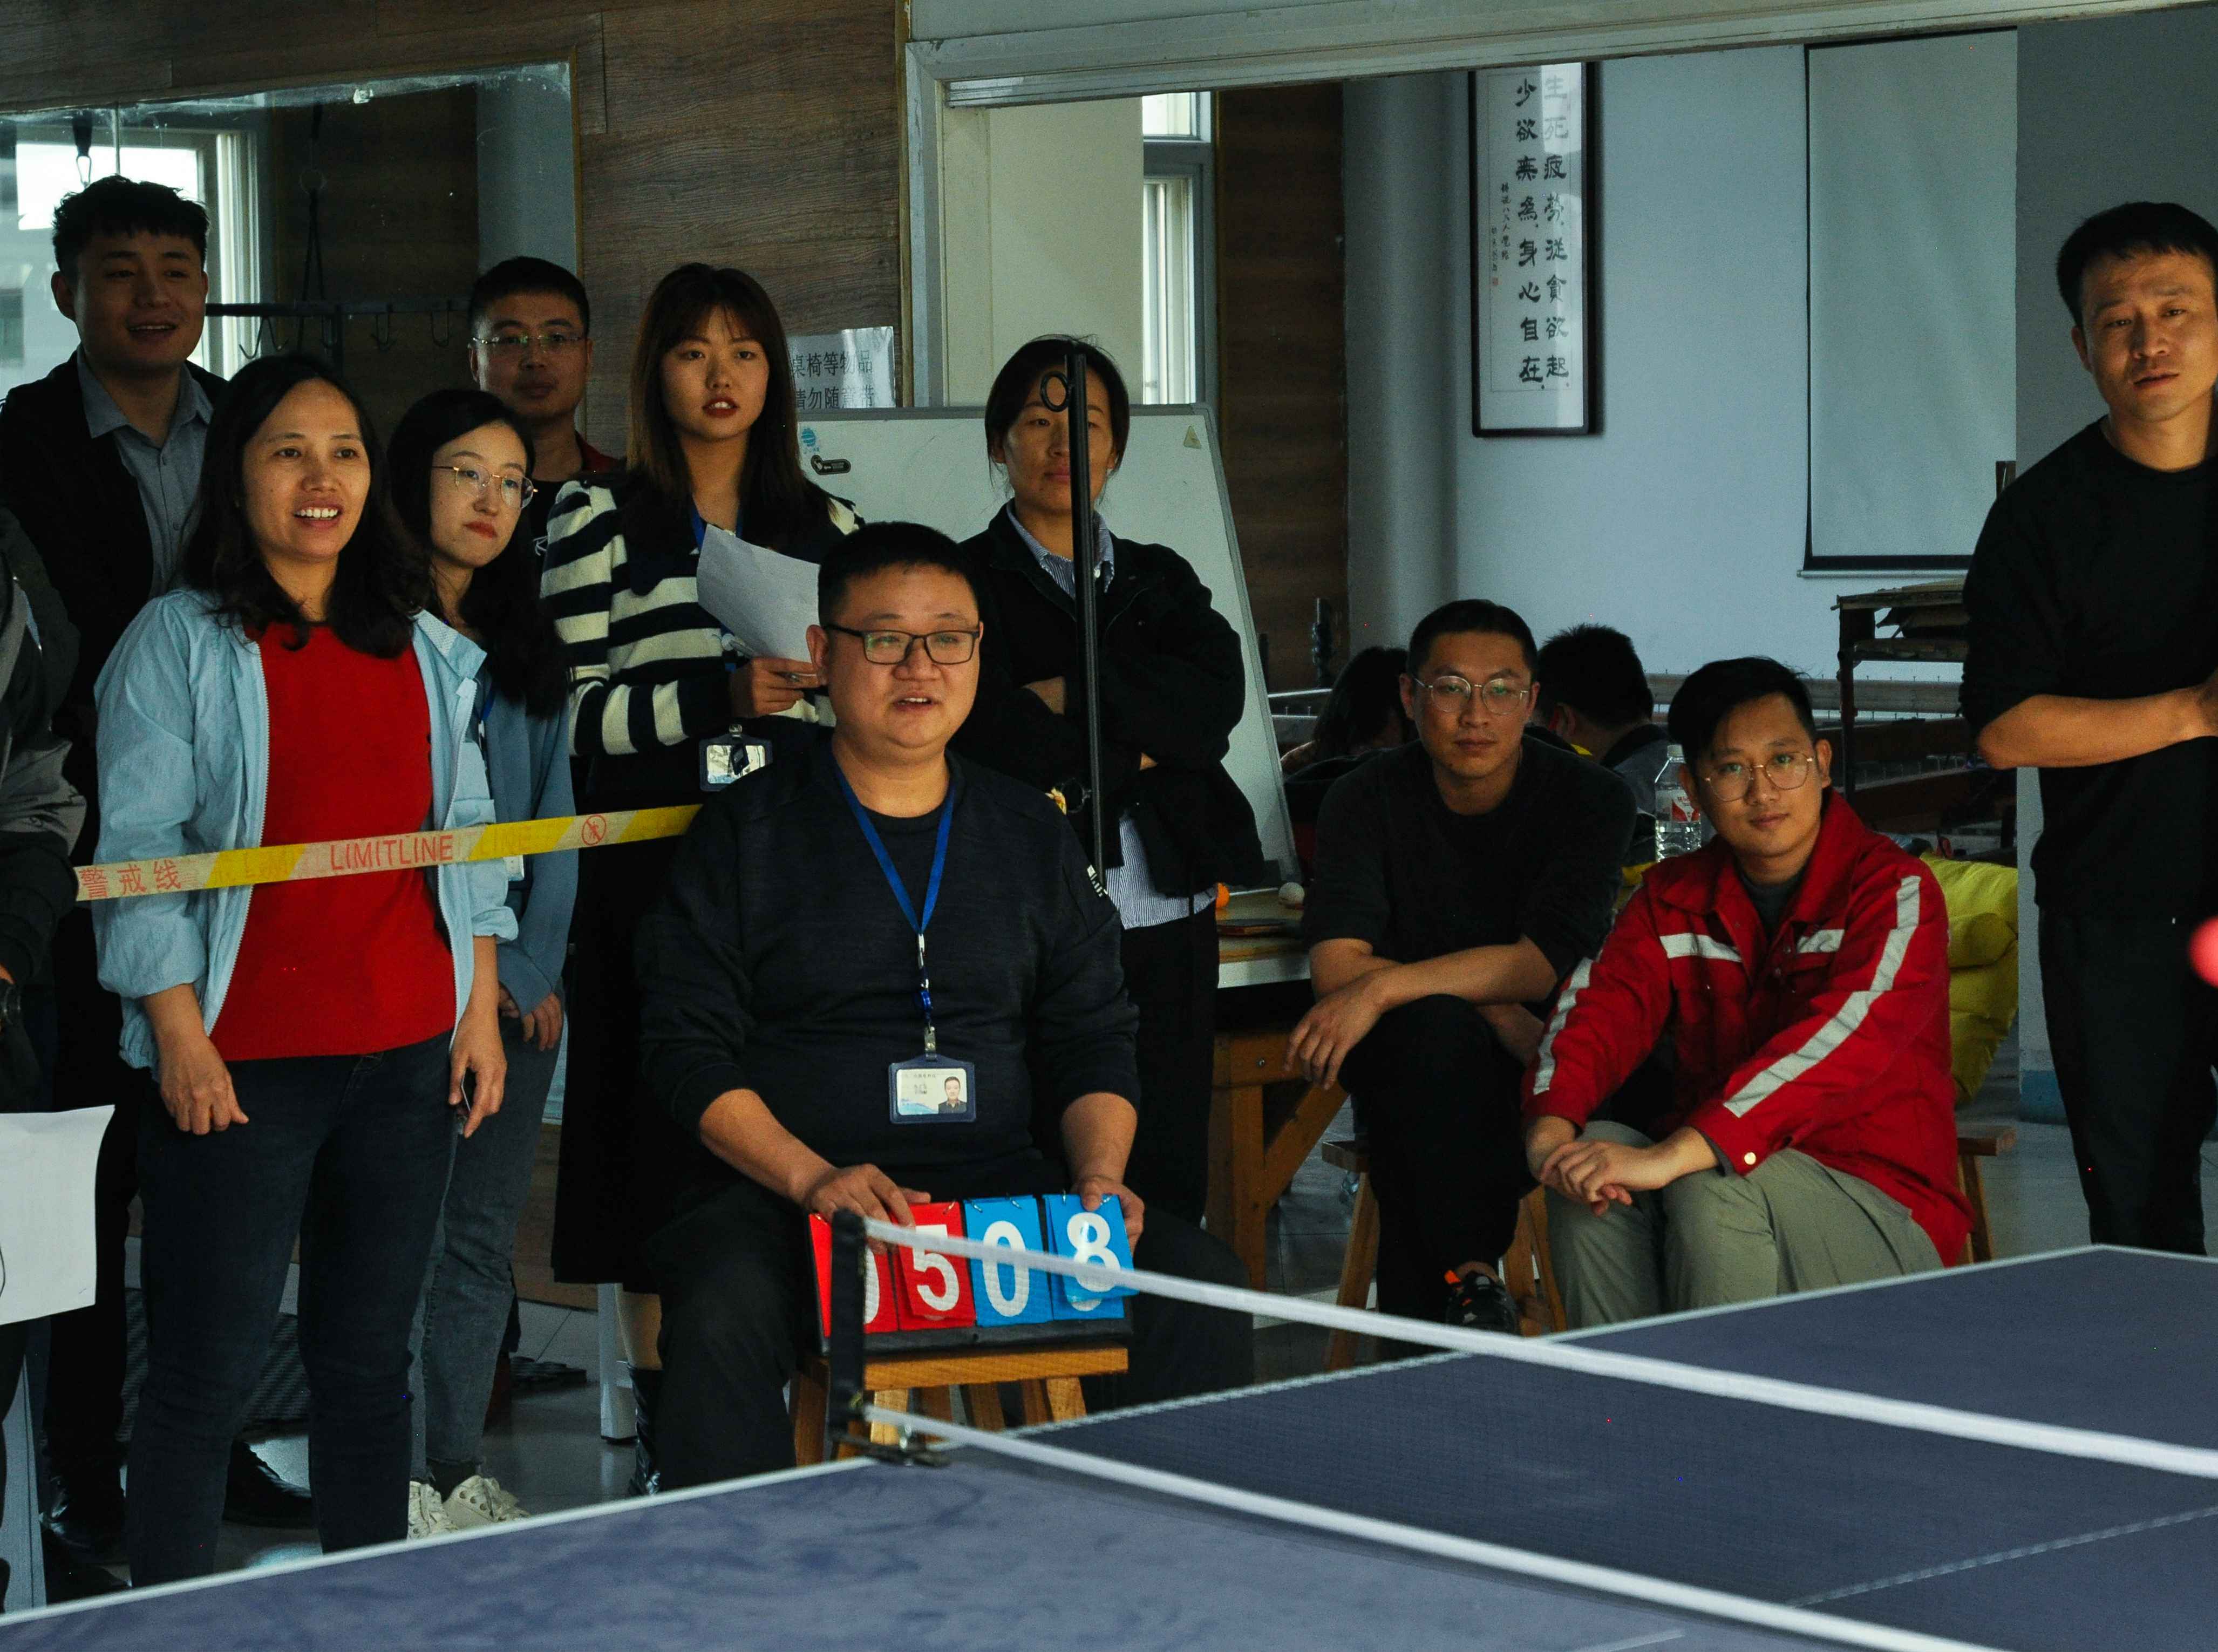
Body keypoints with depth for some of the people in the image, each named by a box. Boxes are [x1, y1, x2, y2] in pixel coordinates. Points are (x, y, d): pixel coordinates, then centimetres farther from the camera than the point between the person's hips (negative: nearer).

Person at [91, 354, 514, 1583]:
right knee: (210, 1367, -3)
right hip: (241, 1063, -4)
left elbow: (466, 835, 17)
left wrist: (481, 1010, 9)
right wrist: (179, 1038, -12)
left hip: (410, 1053, 4)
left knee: (370, 1357, 10)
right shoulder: (179, 643, -1)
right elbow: (139, 848, -5)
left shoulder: (428, 649, 13)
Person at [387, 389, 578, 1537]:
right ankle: (399, 1485, -1)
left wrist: (537, 965, 2)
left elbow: (556, 816, 13)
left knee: (483, 1234, 7)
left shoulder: (527, 647, 15)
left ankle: (458, 1472, 15)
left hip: (518, 987, 5)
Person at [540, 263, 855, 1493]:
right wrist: (720, 697, -17)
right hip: (652, 872, -3)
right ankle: (663, 1426, 7)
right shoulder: (599, 521, 1)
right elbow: (571, 713, -7)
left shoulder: (825, 526, 15)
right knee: (664, 1146, -2)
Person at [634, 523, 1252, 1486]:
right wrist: (813, 1179, -18)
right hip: (782, 1193, -3)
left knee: (1199, 1282, -20)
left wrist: (1099, 1175, -4)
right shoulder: (745, 835, 4)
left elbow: (1092, 1042, 17)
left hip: (1003, 1185, 3)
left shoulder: (1029, 835, 15)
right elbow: (688, 1050, -2)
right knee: (722, 1310, -36)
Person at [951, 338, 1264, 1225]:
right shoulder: (964, 583, 5)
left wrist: (1075, 695, -7)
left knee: (1169, 1181, 2)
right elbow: (996, 739, -10)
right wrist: (1136, 755, -2)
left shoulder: (1162, 579, 19)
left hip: (1169, 919, 4)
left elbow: (1218, 699, 0)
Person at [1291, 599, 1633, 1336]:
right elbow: (1336, 964, -11)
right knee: (1439, 1027, -34)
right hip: (1409, 1058, 0)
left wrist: (1383, 987, -25)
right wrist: (1494, 1013, -20)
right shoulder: (1368, 801, 1)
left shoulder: (1590, 799, -2)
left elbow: (1543, 965, -14)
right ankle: (1467, 1277, -29)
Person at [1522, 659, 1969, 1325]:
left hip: (1884, 1207, -5)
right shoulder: (1674, 896, 11)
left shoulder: (1895, 888, -9)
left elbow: (1850, 1037, -26)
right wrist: (1551, 1121, -29)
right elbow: (1603, 1005, -3)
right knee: (1596, 1155, -24)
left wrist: (1675, 1154, -38)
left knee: (1715, 1188, -33)